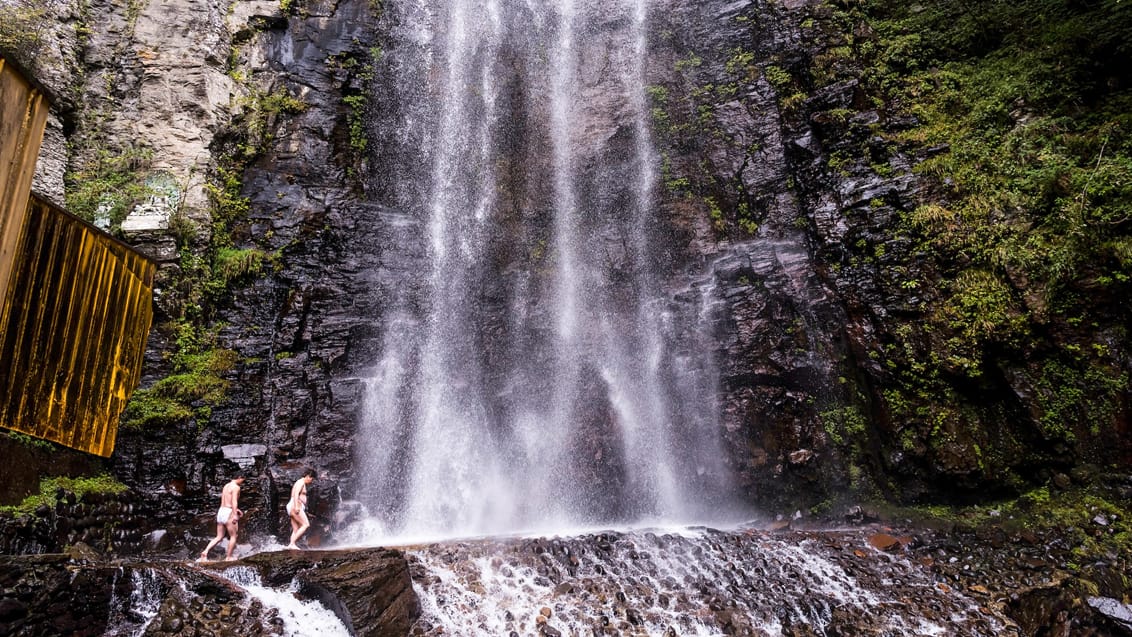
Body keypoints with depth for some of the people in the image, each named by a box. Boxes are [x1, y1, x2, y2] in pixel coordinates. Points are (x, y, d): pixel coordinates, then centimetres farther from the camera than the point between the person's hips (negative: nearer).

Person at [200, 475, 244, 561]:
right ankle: (228, 557, 10)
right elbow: (234, 501, -23)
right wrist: (235, 514, -30)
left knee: (219, 537, 14)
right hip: (228, 513, -8)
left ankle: (205, 552, -3)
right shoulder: (236, 487, -10)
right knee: (233, 536, 7)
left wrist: (235, 509, 33)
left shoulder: (226, 486, 18)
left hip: (221, 511, 8)